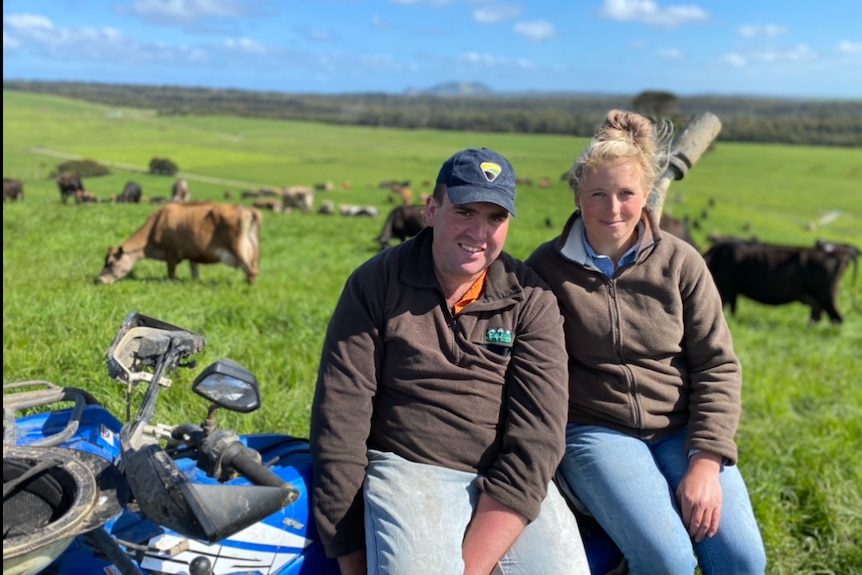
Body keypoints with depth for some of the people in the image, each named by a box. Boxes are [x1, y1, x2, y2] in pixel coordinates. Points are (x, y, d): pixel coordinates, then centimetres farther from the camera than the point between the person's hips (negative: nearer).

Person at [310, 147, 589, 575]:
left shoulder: (532, 300, 1)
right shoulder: (376, 283, -1)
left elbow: (537, 438, -8)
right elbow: (340, 417, -3)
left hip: (510, 481, 3)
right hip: (407, 470, -2)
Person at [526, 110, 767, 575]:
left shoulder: (680, 262, 1)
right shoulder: (546, 268, -2)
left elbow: (718, 366, 1)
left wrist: (706, 462, -9)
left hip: (681, 431, 3)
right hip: (595, 431, -2)